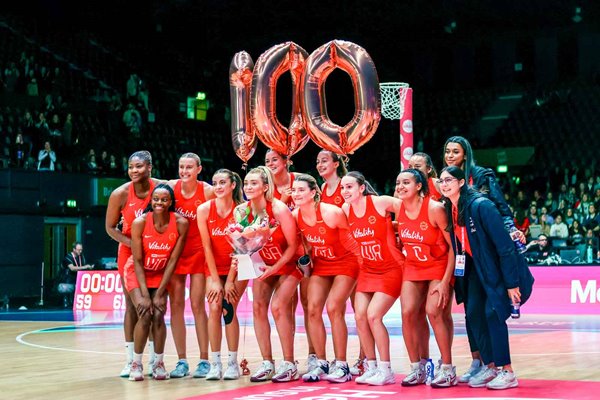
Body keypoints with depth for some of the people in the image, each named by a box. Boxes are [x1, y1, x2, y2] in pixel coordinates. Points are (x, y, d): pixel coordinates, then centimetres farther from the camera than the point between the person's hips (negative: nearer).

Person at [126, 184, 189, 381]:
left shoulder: (181, 223, -20)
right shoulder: (140, 222, -23)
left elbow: (173, 260, -14)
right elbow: (138, 261, -17)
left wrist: (160, 293, -15)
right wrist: (144, 295, -20)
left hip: (160, 274, 1)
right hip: (137, 273, -1)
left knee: (158, 315, -13)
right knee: (144, 314, -17)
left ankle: (159, 363, 3)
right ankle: (136, 363, -2)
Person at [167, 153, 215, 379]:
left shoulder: (207, 191, -10)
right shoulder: (171, 187, -3)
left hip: (198, 252, -3)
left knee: (197, 305, -5)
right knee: (176, 305, 1)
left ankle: (204, 360, 2)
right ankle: (182, 361, 8)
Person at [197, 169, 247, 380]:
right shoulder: (204, 209, -10)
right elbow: (207, 246, -8)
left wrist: (230, 280, -13)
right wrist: (215, 280, -9)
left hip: (237, 267, -2)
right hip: (214, 267, 2)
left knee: (228, 309, -11)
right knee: (214, 309, -10)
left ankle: (233, 363, -4)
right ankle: (215, 363, -6)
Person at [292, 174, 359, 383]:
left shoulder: (332, 212, -27)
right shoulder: (295, 216, -10)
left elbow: (353, 237, -16)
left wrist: (363, 264, -12)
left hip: (346, 262, -6)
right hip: (321, 264, 6)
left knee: (333, 308, -16)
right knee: (313, 309, -5)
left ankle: (341, 366, -7)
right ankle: (321, 364, 6)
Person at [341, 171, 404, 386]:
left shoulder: (380, 202, -16)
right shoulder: (346, 209, 0)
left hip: (391, 269, -6)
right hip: (367, 269, 6)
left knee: (373, 315, -15)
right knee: (360, 316, -4)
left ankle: (385, 371, -5)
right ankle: (371, 367, 11)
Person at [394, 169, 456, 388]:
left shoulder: (435, 208, -22)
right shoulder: (400, 210, -6)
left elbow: (454, 246, -19)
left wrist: (445, 281, -21)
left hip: (439, 266, -5)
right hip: (413, 267, 5)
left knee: (434, 312, -18)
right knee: (408, 313, -6)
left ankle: (448, 369, -6)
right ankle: (417, 368, 7)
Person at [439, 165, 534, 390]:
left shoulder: (480, 205, -24)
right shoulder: (450, 210, -3)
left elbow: (504, 245, -24)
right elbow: (457, 247, 7)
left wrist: (512, 283, -23)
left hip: (499, 267, -7)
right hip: (476, 269, 7)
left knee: (493, 313, -13)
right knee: (473, 312, 0)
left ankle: (506, 372, -4)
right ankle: (490, 367, 12)